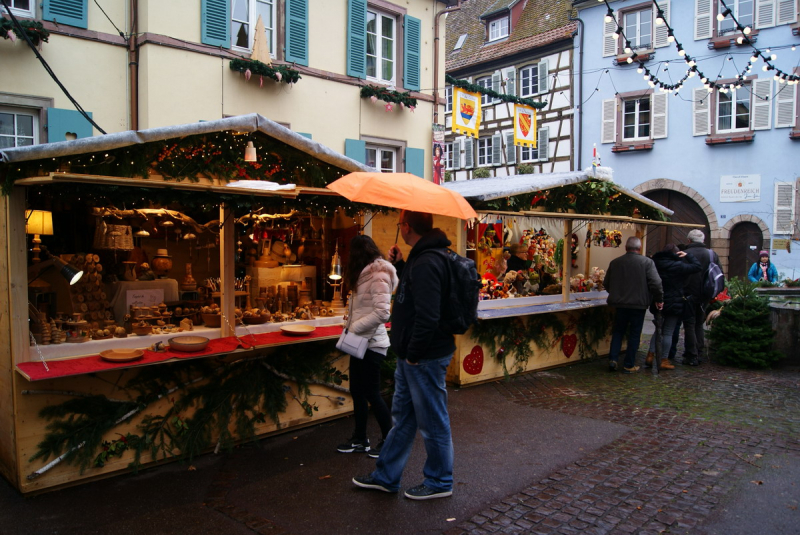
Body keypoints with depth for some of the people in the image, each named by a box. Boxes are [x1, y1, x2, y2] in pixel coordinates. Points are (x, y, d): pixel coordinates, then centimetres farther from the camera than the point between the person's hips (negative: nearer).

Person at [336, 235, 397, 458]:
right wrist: (352, 323, 1)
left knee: (372, 394, 1)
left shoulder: (379, 276, -17)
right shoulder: (366, 275, 12)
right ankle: (360, 440, 27)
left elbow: (381, 313, -25)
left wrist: (355, 327, -18)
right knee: (357, 391, 14)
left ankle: (389, 441, 17)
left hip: (371, 343, -9)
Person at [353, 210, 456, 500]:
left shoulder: (426, 263, -24)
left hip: (425, 357, -11)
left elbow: (427, 316, -29)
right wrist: (400, 265, 11)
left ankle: (439, 482, 25)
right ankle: (386, 476, 34)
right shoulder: (423, 257, 10)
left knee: (432, 422, 7)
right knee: (402, 416, 19)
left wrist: (414, 354, -18)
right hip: (411, 356, 11)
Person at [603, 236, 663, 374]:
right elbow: (656, 283, -14)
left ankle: (613, 359, 6)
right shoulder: (647, 262, -8)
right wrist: (659, 299, 0)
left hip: (620, 304, 3)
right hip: (638, 304, -3)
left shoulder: (615, 262, 3)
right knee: (634, 334, 7)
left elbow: (606, 283, 10)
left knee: (618, 332, 16)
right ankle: (629, 365, 11)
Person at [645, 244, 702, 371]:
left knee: (658, 329, 18)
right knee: (668, 332, 2)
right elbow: (697, 267, -7)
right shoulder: (677, 265, -12)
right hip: (674, 303, -5)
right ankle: (663, 360, 5)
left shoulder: (655, 263, 3)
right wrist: (687, 256, 2)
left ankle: (651, 355, 11)